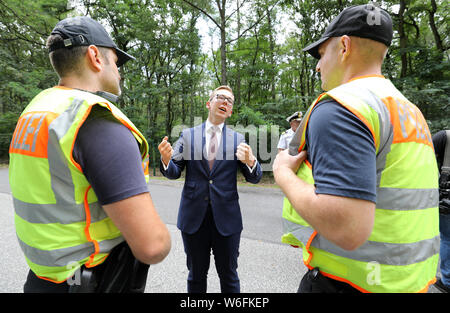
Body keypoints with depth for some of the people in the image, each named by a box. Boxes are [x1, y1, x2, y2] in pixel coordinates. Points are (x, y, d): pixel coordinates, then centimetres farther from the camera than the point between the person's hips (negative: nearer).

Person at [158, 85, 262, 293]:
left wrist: (250, 162, -25)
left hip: (226, 218, 0)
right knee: (196, 274, 19)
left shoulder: (237, 140, 2)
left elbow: (254, 178, -2)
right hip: (193, 217, 1)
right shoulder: (188, 135, 2)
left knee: (229, 275, 17)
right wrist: (166, 160, -22)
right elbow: (174, 172, 1)